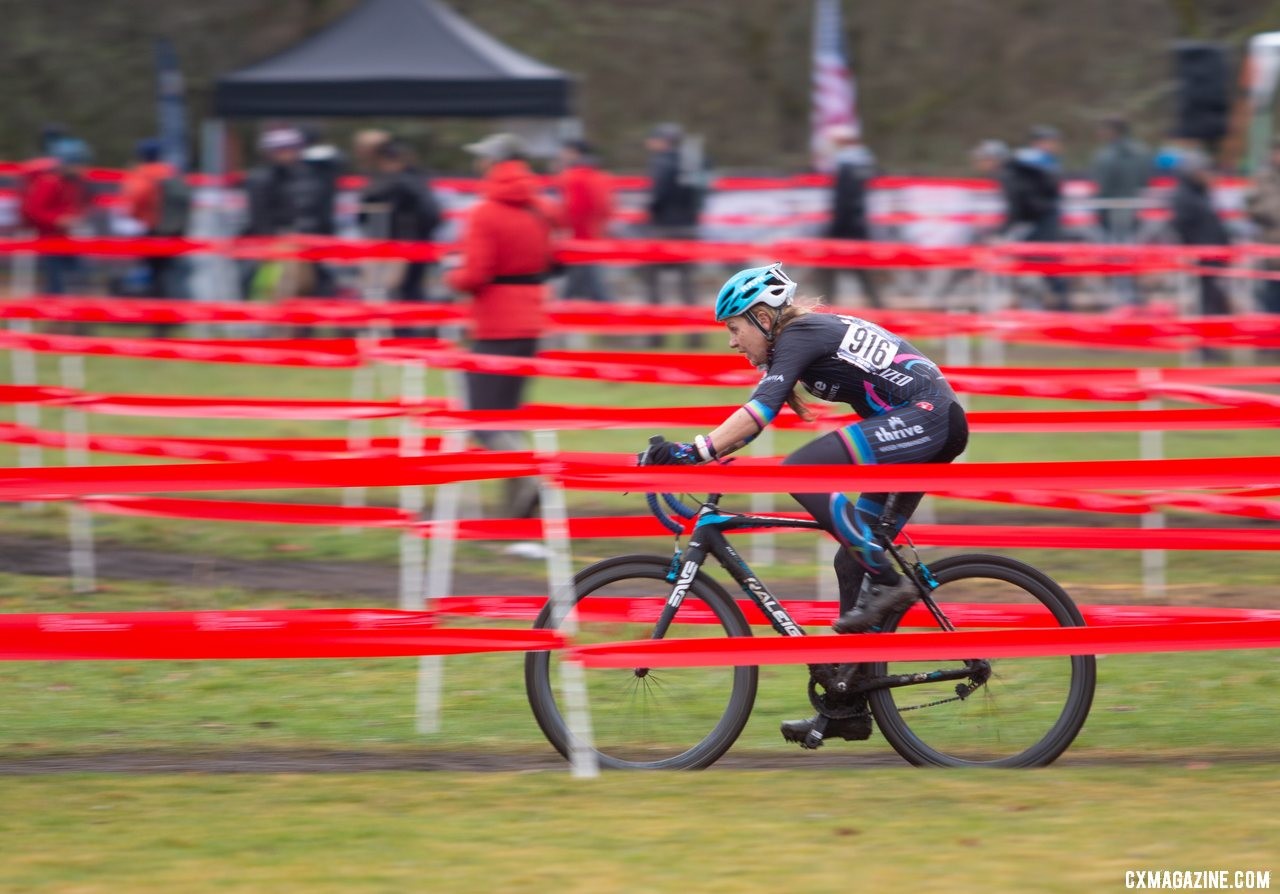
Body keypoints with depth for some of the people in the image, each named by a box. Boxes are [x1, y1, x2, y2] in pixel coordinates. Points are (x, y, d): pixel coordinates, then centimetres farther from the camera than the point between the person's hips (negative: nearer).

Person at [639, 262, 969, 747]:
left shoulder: (799, 335, -8)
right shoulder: (813, 334, 20)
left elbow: (762, 409, -23)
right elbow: (762, 413, 23)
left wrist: (694, 451, -29)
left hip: (925, 417, -10)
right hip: (931, 429, 10)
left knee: (801, 470, -22)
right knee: (854, 561, 10)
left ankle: (886, 582, -19)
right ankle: (848, 707, 12)